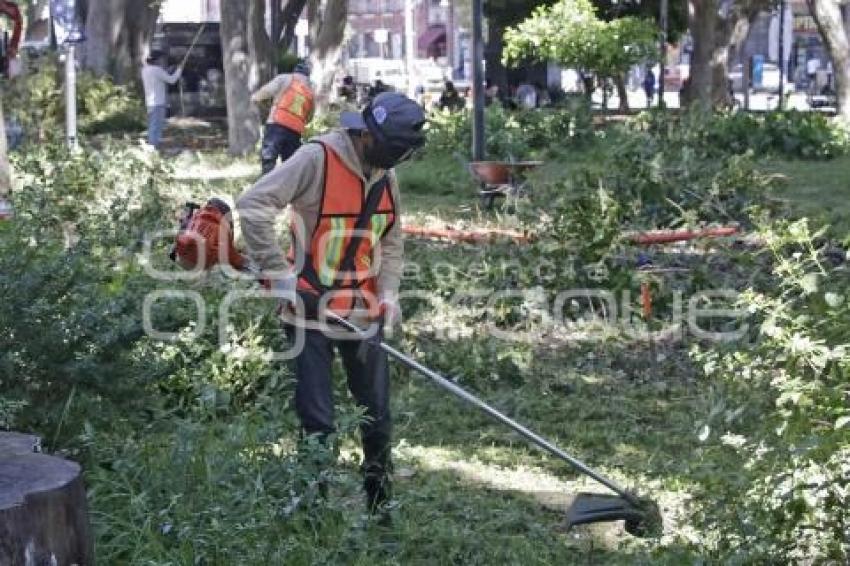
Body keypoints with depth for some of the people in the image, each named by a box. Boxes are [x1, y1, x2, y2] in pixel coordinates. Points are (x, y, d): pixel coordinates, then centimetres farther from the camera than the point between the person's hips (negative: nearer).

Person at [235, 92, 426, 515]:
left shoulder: (384, 175, 5)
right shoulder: (317, 159, -16)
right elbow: (252, 205, -21)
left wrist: (388, 293, 0)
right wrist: (278, 272, -21)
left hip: (363, 313, 6)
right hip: (310, 311, -6)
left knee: (377, 416, 12)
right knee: (318, 423, -1)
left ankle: (380, 507, 29)